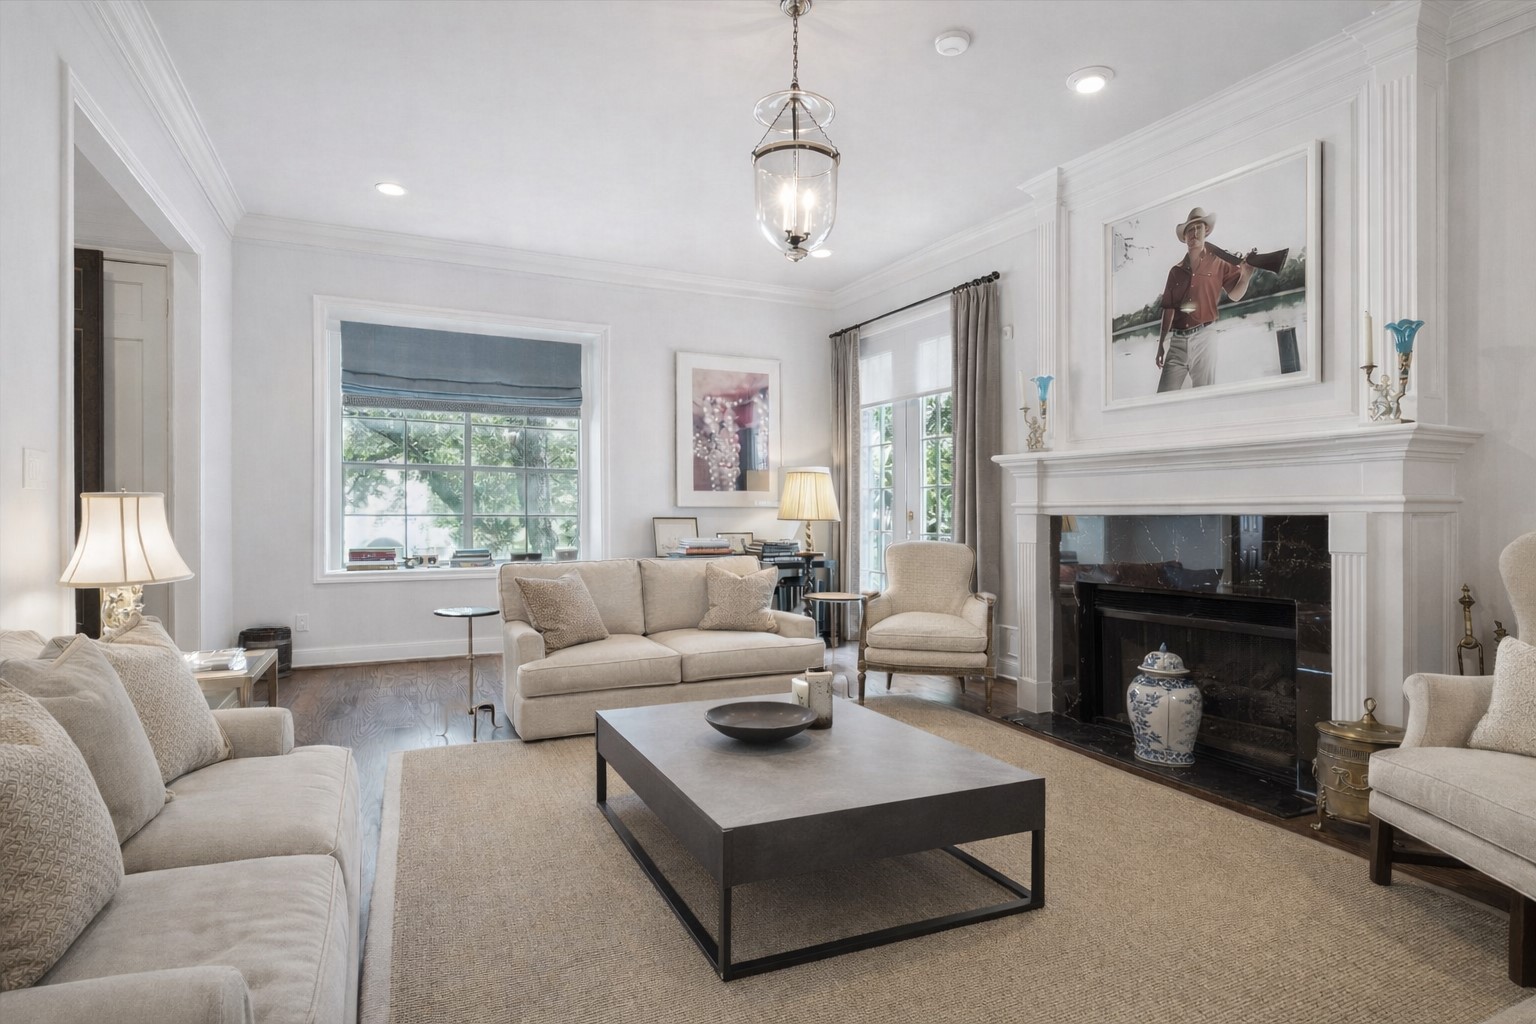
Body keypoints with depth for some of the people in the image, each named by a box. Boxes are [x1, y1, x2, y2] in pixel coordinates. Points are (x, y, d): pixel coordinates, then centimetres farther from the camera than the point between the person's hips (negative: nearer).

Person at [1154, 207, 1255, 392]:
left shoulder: (1218, 264, 8)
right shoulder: (1176, 271, 14)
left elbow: (1235, 295, 1)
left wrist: (1245, 277, -20)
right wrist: (1161, 343, 11)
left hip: (1204, 338, -2)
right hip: (1178, 340, 2)